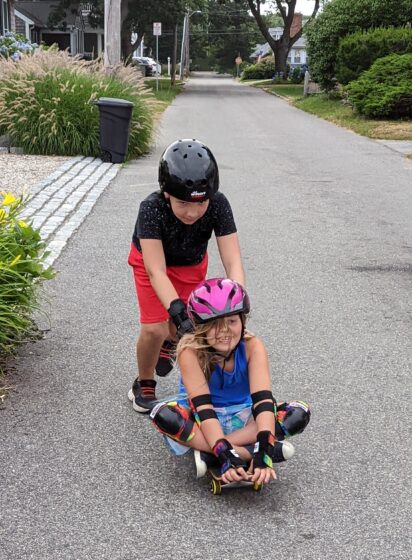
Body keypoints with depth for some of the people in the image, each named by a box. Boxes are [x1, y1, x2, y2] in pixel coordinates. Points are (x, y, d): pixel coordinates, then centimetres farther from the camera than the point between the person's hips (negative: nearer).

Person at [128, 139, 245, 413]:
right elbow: (156, 271, -44)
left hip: (192, 263, 2)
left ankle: (168, 342, 37)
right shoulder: (152, 209, -39)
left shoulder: (218, 205, -34)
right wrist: (178, 310, -57)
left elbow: (233, 262, -38)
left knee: (181, 327, -2)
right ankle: (144, 385, 15)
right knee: (154, 329, -13)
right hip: (151, 259, -2)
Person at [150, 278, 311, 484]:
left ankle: (208, 453, -26)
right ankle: (246, 452, -31)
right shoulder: (191, 351, -25)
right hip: (201, 420, -2)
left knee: (299, 414, -22)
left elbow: (263, 400, -30)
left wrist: (264, 455, -44)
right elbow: (204, 408, -32)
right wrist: (226, 455, -44)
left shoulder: (252, 346, -20)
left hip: (241, 418, 2)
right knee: (163, 415, -33)